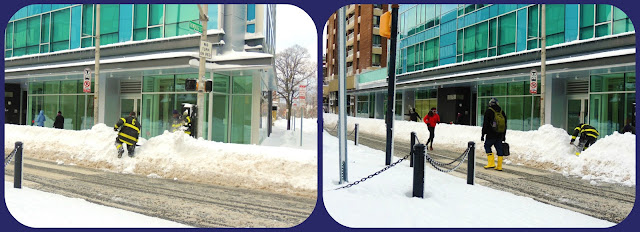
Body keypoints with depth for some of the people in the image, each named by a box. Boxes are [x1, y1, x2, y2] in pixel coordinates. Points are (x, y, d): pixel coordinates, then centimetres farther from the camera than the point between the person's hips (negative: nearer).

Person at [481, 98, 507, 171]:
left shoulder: (488, 111, -5)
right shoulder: (502, 112, 13)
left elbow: (485, 124, -8)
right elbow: (505, 125, 18)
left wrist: (483, 135, -3)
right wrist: (504, 136, 23)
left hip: (491, 135, -5)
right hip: (500, 135, 6)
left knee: (487, 146, 6)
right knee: (499, 148, 7)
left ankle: (491, 163, -3)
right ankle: (499, 166, 8)